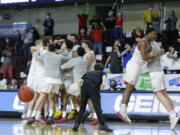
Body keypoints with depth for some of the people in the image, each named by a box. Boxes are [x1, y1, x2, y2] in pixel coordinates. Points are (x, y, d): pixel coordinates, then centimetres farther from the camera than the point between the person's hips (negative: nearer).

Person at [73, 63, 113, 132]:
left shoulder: (88, 73, 35)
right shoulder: (102, 73, 24)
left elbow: (81, 80, 17)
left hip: (84, 87, 3)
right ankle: (102, 125, -9)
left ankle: (77, 124, 6)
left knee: (82, 108, 13)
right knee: (97, 108, -3)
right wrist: (103, 82, -19)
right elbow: (104, 76, -1)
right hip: (94, 87, -3)